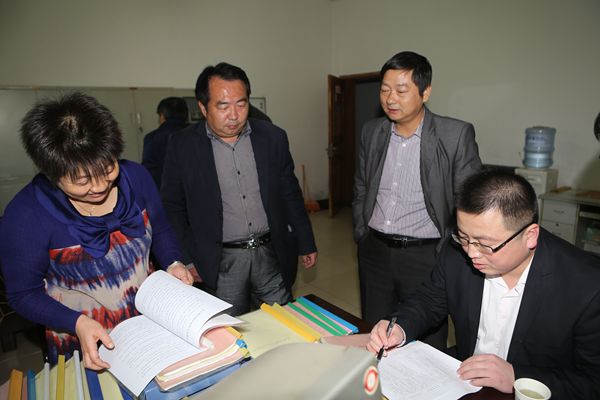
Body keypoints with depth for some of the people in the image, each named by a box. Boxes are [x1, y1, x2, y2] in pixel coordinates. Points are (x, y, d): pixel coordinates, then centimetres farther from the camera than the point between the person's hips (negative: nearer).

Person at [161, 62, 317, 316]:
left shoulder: (273, 138, -1)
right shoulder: (182, 146, -6)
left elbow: (291, 195, 6)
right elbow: (172, 207, 2)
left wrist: (306, 244, 9)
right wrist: (188, 259, -1)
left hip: (272, 254, 2)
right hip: (221, 262, -1)